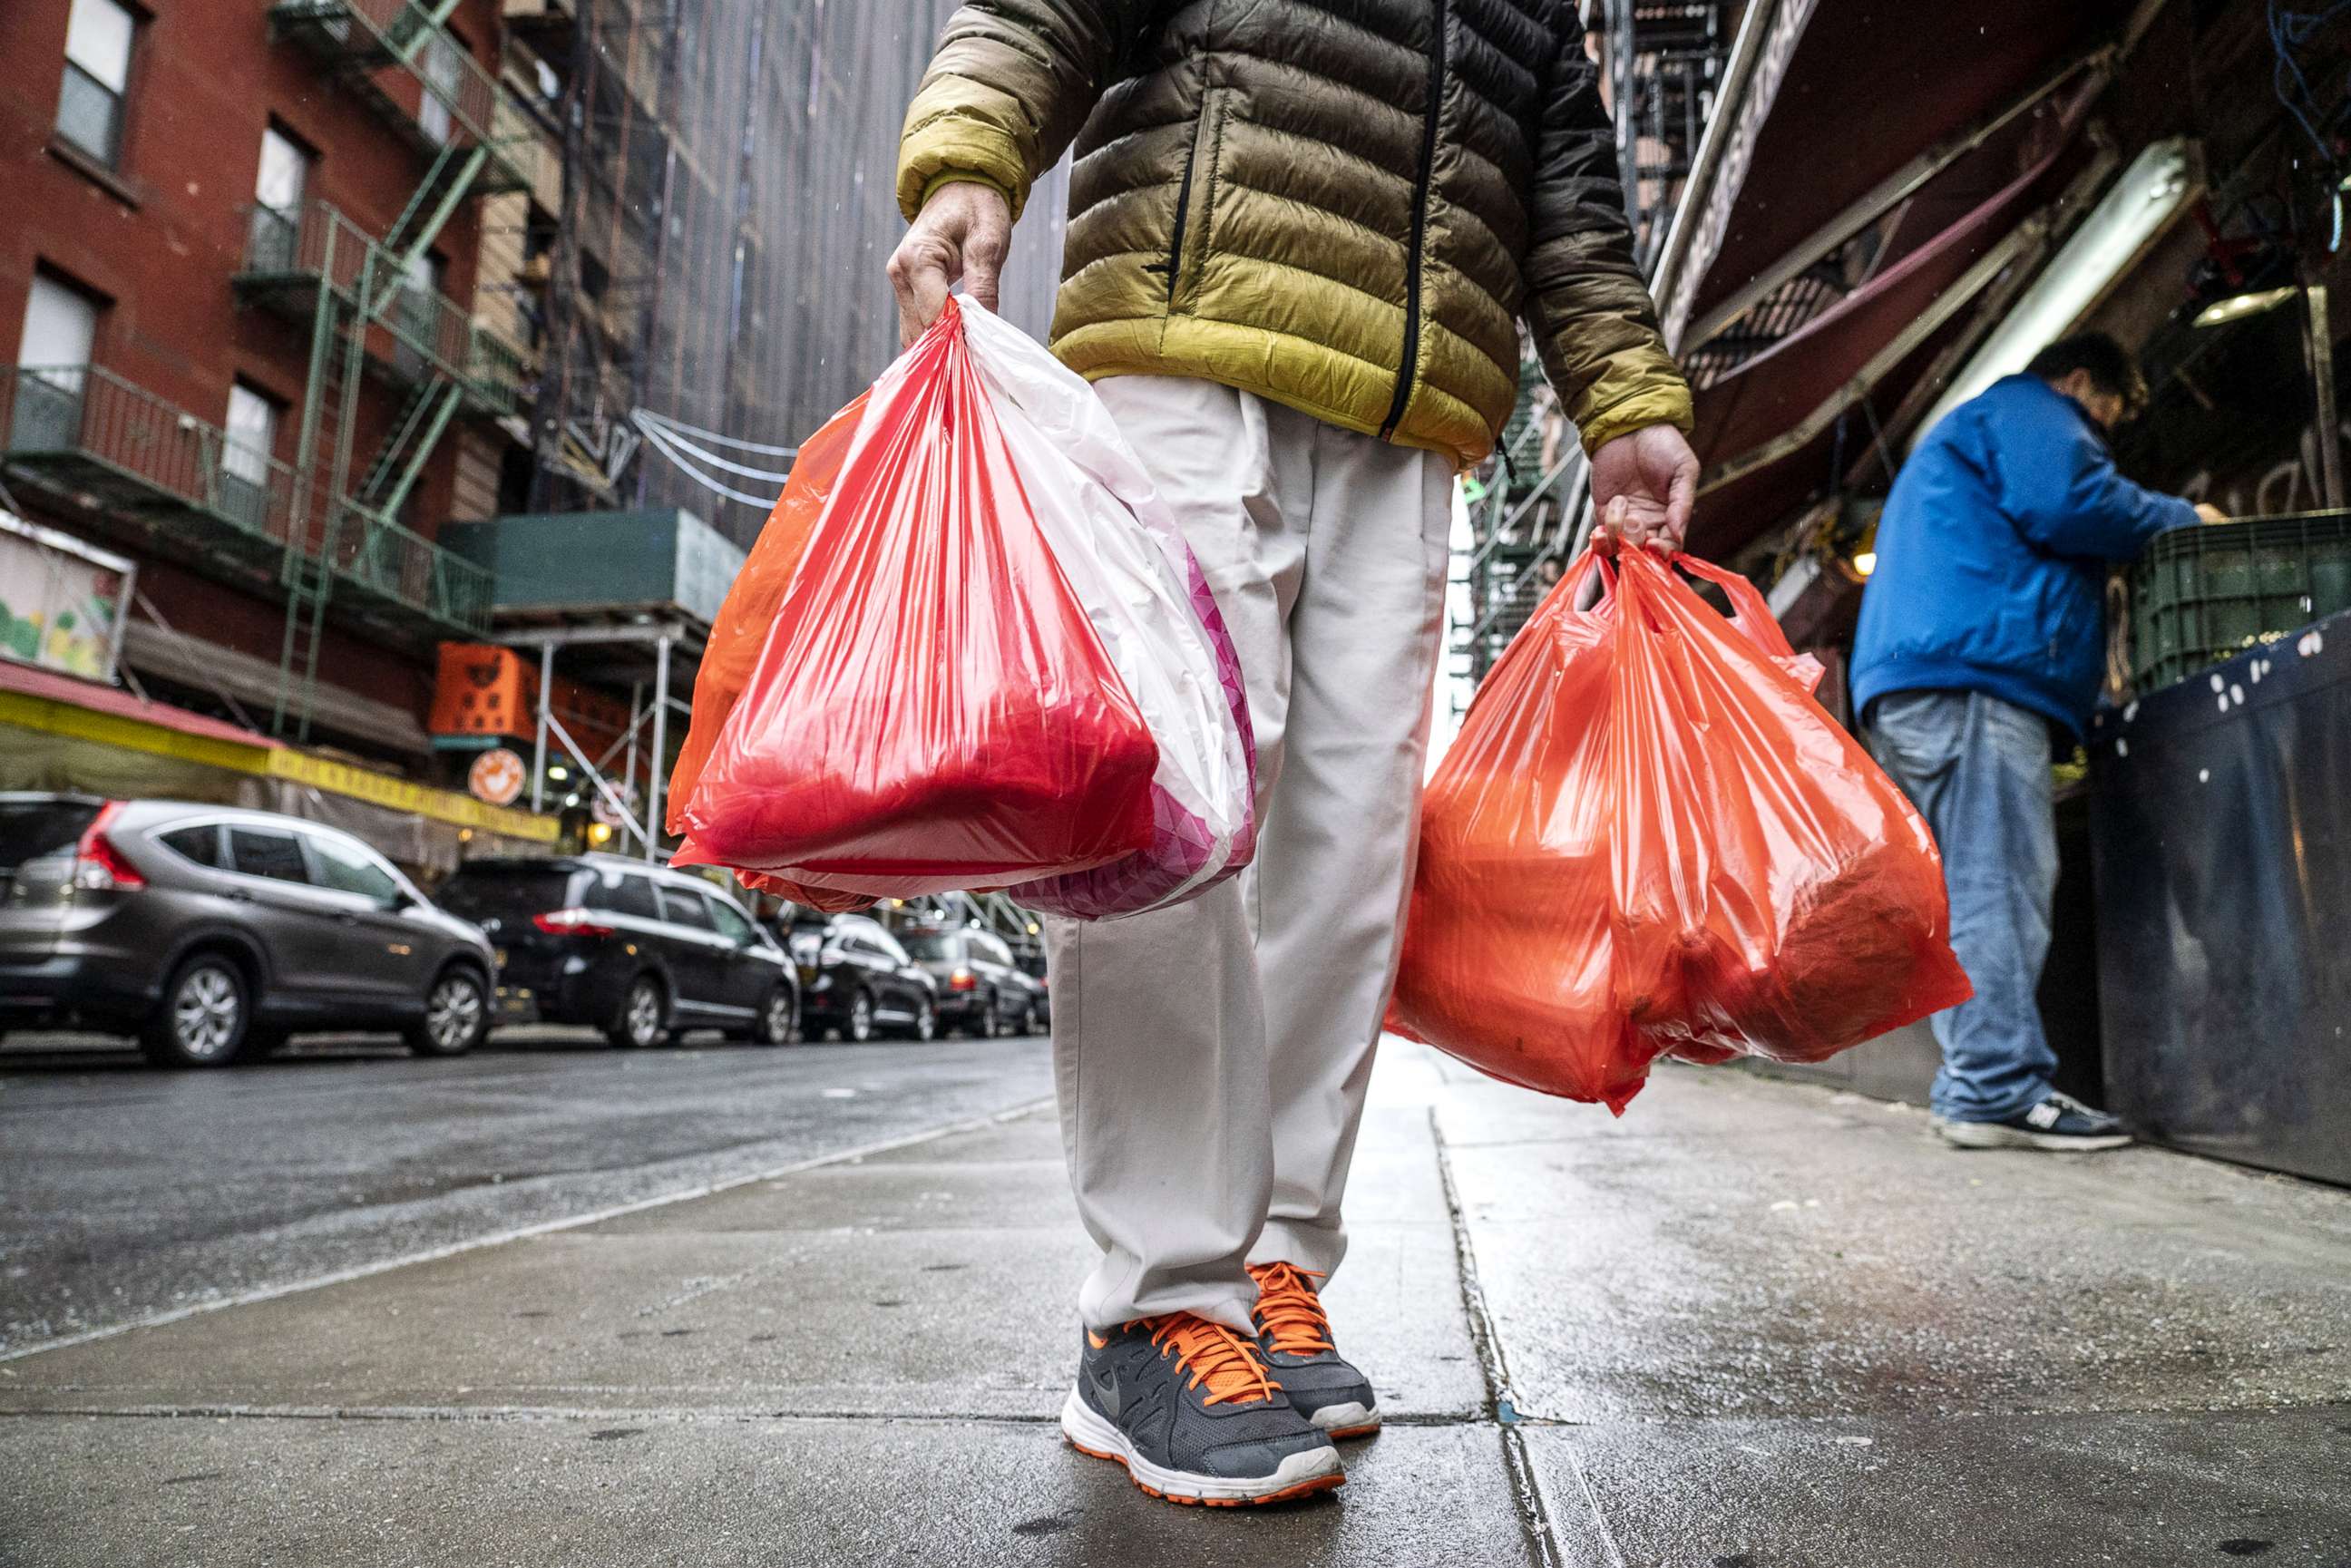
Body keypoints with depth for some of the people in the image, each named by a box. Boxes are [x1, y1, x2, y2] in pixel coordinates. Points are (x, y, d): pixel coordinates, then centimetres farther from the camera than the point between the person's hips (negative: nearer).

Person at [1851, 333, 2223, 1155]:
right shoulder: (2030, 410, 9)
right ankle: (2002, 1086, -19)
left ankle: (1972, 1086, 4)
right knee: (2000, 882, -15)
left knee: (1965, 892, 5)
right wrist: (2186, 520, 5)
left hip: (1903, 689, 10)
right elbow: (2067, 503, -9)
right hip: (1972, 668, -10)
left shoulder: (1961, 433, 39)